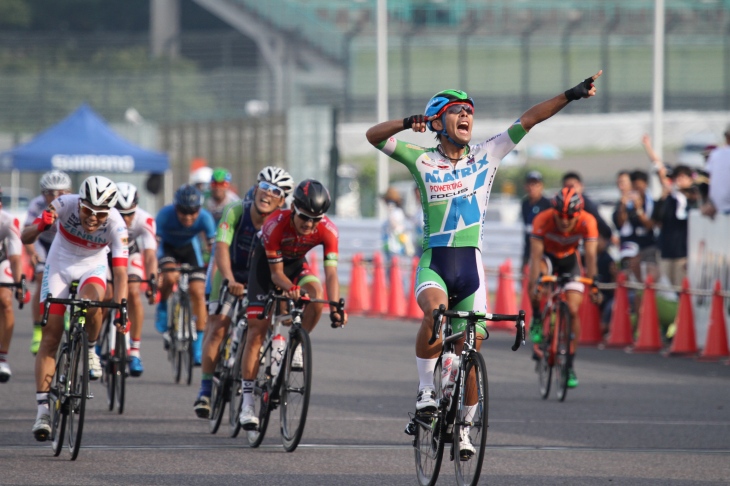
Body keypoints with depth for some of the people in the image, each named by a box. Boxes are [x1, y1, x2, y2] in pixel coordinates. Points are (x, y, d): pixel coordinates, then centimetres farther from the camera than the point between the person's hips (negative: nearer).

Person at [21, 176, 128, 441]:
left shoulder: (116, 225, -27)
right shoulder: (65, 205, -27)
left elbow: (120, 272, -29)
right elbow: (25, 238, -25)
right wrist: (41, 226, -47)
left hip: (93, 267, 0)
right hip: (60, 264, 0)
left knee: (91, 303, -35)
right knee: (50, 338, -9)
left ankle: (90, 350, -4)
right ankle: (43, 408, -8)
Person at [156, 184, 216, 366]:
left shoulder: (205, 218, -31)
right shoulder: (165, 215, -34)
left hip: (189, 247, 1)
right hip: (167, 246, -1)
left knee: (198, 293, -10)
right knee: (170, 277, -32)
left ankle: (198, 348, -2)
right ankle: (162, 308, -1)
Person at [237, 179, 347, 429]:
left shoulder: (328, 230, -29)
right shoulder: (275, 225, -35)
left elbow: (331, 273, -32)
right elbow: (276, 273, -27)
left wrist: (335, 308, -46)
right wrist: (289, 288, -47)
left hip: (296, 263, 3)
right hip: (267, 263, -3)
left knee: (316, 293, -31)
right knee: (257, 329, -11)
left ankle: (296, 348, -7)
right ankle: (247, 401, -8)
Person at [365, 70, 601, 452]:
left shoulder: (486, 156, 5)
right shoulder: (423, 162, 1)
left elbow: (528, 120, 2)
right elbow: (373, 136, -5)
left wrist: (570, 95, -6)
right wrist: (409, 123, -22)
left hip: (470, 266, 2)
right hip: (432, 263, -2)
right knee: (436, 311, -34)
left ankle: (463, 428, 17)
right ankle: (426, 392, -18)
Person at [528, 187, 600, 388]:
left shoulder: (587, 222, -29)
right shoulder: (542, 220, -32)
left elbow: (591, 256, -32)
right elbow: (536, 255, -35)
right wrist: (534, 285, -47)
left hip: (570, 260, 1)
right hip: (547, 257, -1)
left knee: (573, 310, -12)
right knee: (535, 281, -37)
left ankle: (569, 365, -1)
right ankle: (537, 320, -12)